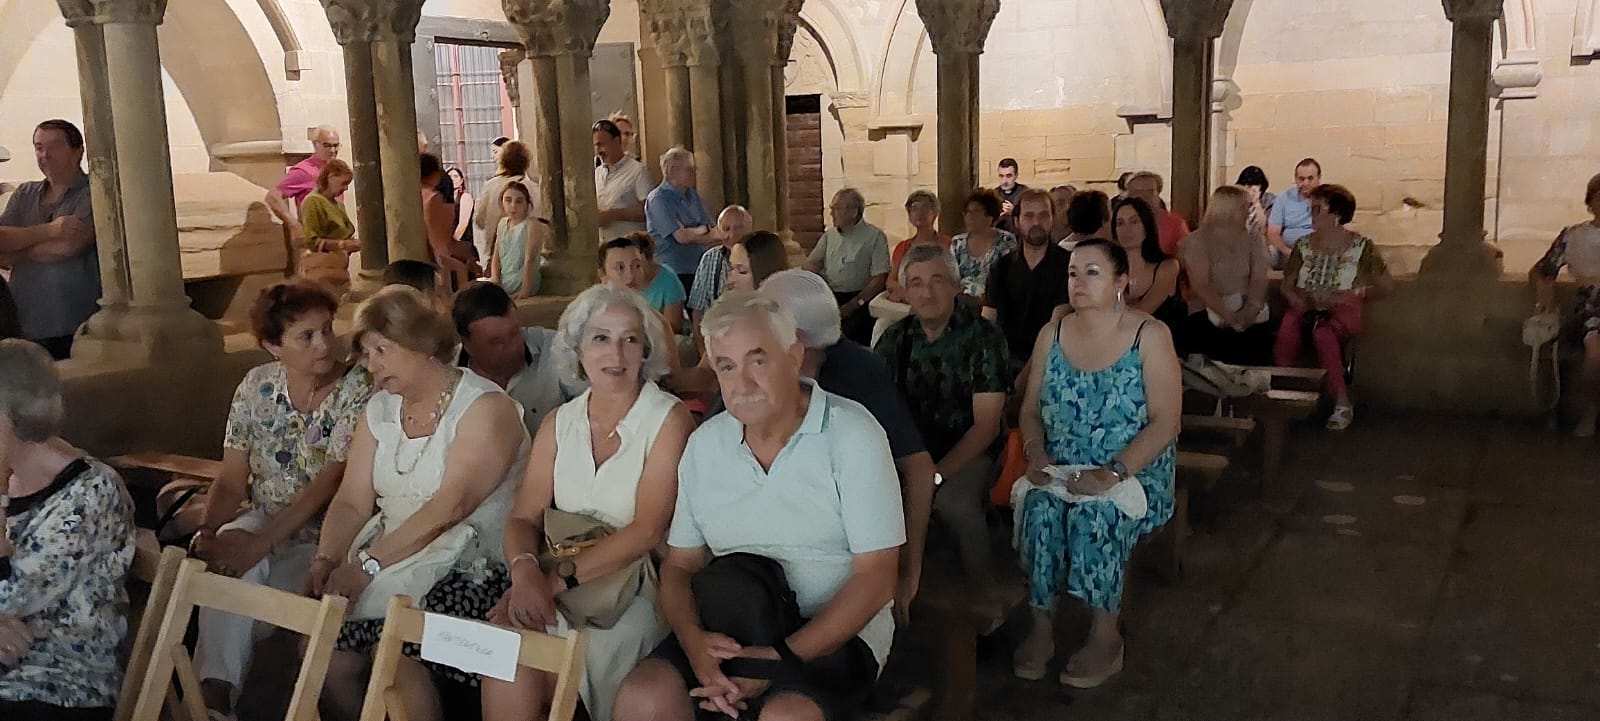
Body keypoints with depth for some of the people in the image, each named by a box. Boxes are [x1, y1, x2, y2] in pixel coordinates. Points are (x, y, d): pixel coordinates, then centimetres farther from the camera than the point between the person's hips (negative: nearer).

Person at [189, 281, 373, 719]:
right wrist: (208, 529, -19)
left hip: (324, 533, -3)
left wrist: (262, 543, -30)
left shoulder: (357, 388, -13)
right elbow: (231, 482, 2)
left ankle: (215, 684, -10)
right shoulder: (256, 386, 1)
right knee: (228, 557, -29)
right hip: (262, 521, 3)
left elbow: (328, 482, -22)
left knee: (244, 563, -28)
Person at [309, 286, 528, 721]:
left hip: (469, 562, -6)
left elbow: (451, 505, -21)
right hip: (391, 555, 6)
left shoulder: (485, 407, -11)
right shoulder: (379, 411, 13)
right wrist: (325, 561, -12)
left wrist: (368, 563, -26)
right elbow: (352, 502, 6)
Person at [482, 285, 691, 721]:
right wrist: (526, 572, -18)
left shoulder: (669, 419, -5)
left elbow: (647, 530, -13)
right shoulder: (559, 423, 10)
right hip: (555, 587, 4)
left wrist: (561, 578, -20)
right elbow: (523, 518, 5)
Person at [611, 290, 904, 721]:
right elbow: (679, 564, 8)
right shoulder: (704, 444, 6)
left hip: (835, 631, -3)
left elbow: (874, 579, -11)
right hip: (725, 631, 4)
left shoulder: (852, 435, -9)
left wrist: (783, 657, -20)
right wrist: (694, 640, -14)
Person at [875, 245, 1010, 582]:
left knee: (955, 503, -34)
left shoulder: (983, 337, -9)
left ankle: (978, 591, -9)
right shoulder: (895, 338, 3)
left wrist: (936, 475, -22)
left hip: (969, 449, -3)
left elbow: (987, 425, -12)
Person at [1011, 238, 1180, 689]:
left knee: (1096, 513, -32)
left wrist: (1114, 473, -25)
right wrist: (1035, 452, -11)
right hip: (1061, 470, 4)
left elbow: (1166, 421, -13)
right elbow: (1031, 408, 10)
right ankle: (1041, 625, -15)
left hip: (1134, 472, -3)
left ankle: (1105, 635, -15)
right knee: (1039, 508, -28)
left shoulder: (1149, 336, -7)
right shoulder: (1052, 335, 7)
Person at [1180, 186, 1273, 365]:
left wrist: (1252, 309, -19)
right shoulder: (1198, 240, -1)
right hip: (1208, 311, -4)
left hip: (1246, 311, 4)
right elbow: (1201, 286, -12)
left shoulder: (1252, 241, 13)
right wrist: (1228, 315, -22)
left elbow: (1259, 280, 0)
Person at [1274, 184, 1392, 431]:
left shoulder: (1362, 246, 5)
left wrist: (1355, 295, -6)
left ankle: (1342, 402, -30)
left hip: (1343, 311, -3)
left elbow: (1387, 285, 6)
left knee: (1323, 333, -39)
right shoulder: (1304, 245, 15)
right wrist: (1295, 298, -8)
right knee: (1287, 328, -34)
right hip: (1306, 307, 3)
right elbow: (1286, 284, 14)